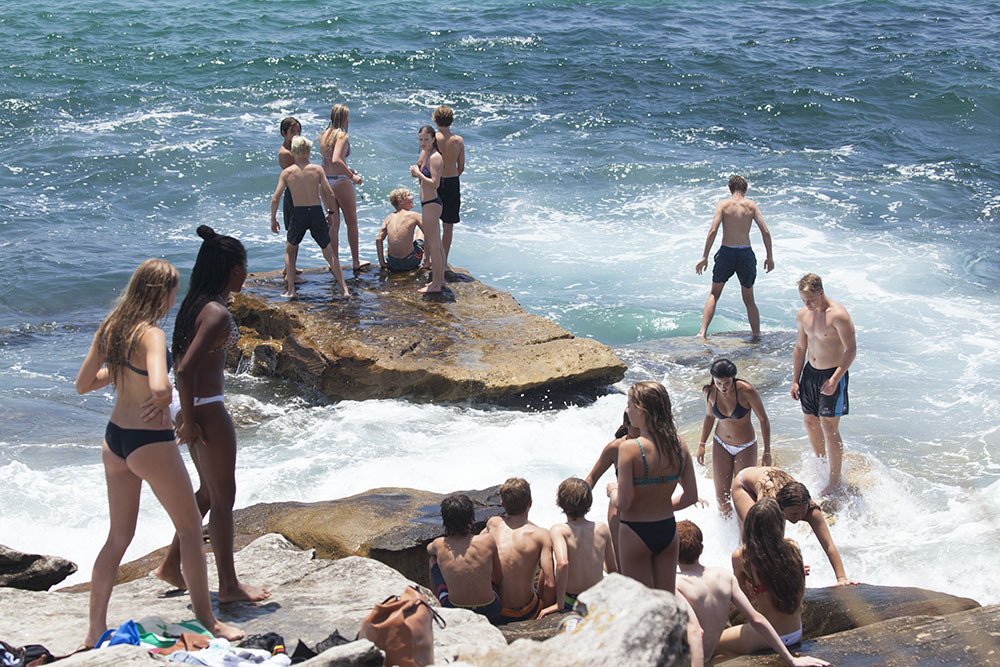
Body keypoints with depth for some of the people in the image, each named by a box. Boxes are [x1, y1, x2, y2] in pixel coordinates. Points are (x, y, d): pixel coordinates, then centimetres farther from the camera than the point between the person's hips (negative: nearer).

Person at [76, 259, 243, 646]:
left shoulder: (109, 328, 2)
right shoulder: (150, 335, -22)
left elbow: (83, 384, 11)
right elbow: (159, 387, -39)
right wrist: (161, 399, -17)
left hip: (114, 439, 8)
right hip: (151, 443, -8)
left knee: (119, 536, 18)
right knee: (191, 528, 9)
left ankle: (96, 629, 22)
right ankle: (206, 620, 19)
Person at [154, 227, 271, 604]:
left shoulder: (197, 304, 8)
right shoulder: (217, 313, -21)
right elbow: (185, 369, -27)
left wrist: (189, 414, 17)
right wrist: (189, 420, -19)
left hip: (197, 406, 10)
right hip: (208, 410, -10)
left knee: (209, 491, 22)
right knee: (223, 497, 2)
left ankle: (171, 565, 31)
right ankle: (229, 586, 13)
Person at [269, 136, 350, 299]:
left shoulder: (287, 172, 0)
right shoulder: (317, 169, 0)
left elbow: (275, 198, -3)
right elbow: (330, 194, -2)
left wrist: (273, 219, 8)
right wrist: (330, 212, 14)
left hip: (298, 214, -1)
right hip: (317, 213, 1)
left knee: (290, 250, 21)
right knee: (329, 253, 11)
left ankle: (290, 290, 13)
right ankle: (344, 289, 2)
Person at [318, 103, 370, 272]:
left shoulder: (324, 135, 9)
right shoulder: (342, 135, -15)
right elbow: (336, 160, -27)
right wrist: (351, 176, -20)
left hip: (326, 180, 7)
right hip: (341, 182, -7)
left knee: (333, 223, 13)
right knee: (352, 222, 8)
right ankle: (356, 261, 16)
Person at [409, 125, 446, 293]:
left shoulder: (434, 157, -18)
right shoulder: (426, 154, 12)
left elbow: (435, 183, -24)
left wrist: (418, 173, -17)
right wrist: (416, 173, 3)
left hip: (431, 204, -11)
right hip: (430, 204, 11)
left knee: (433, 246, -4)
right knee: (436, 245, 17)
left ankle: (436, 284, 3)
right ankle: (440, 280, 27)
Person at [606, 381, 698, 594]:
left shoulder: (629, 449, -21)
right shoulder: (679, 444, -5)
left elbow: (622, 504, -20)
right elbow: (691, 496, 1)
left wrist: (612, 490, 0)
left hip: (636, 532, -5)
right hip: (668, 529, 5)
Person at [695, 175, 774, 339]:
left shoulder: (723, 204, -1)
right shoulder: (751, 205, 4)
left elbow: (713, 230, -11)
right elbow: (765, 232, -1)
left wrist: (705, 257, -9)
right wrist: (769, 256, 9)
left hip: (726, 252, -1)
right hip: (746, 253, 1)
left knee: (714, 294, 15)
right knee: (749, 299, 17)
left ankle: (703, 332, 3)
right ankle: (757, 336, 14)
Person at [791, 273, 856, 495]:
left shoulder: (838, 315, -20)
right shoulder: (802, 315, 3)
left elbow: (851, 349, -19)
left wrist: (834, 379, -25)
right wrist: (795, 380, 12)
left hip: (832, 374, -7)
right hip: (810, 372, 7)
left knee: (829, 427, -5)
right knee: (810, 421, 15)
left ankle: (835, 479, 7)